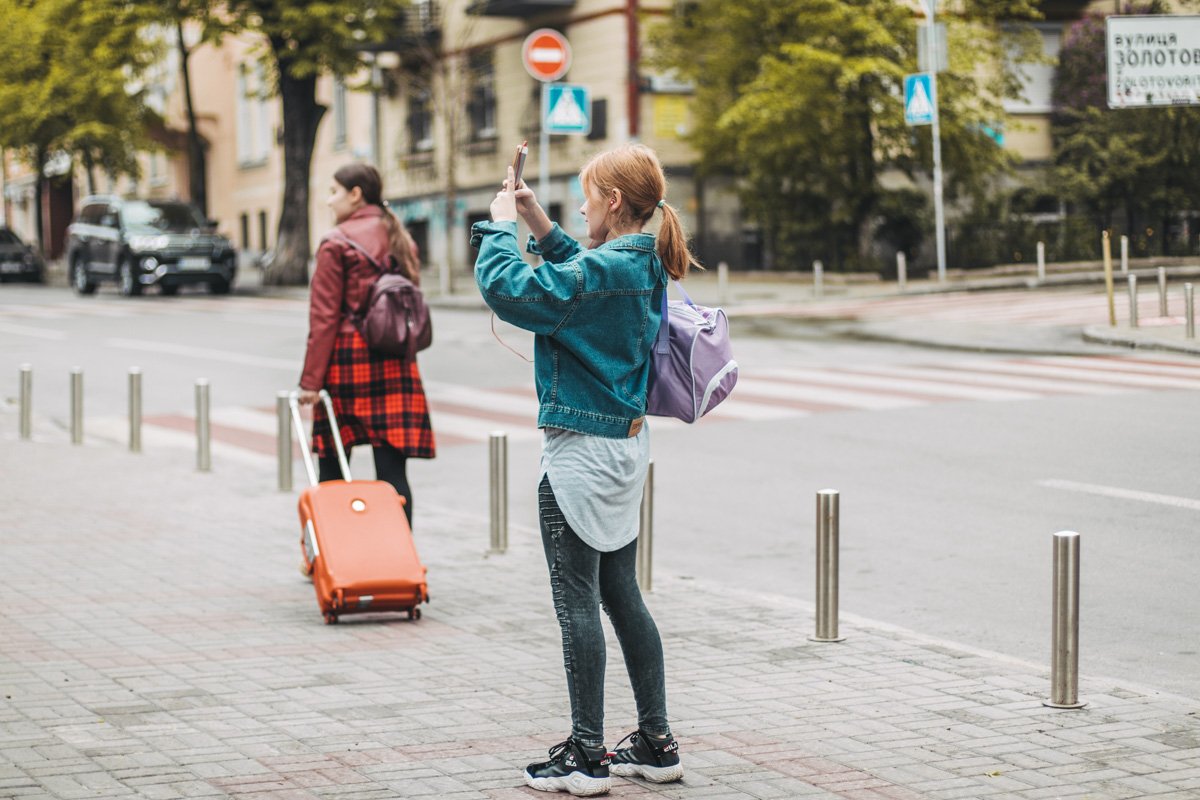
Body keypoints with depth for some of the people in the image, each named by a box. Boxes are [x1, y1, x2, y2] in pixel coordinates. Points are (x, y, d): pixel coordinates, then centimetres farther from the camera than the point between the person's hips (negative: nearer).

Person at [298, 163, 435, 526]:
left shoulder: (337, 243, -5)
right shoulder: (401, 240, 13)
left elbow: (325, 317, -8)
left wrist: (311, 380, -7)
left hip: (347, 360, -5)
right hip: (395, 366, 5)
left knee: (332, 470, 7)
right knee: (393, 471, 0)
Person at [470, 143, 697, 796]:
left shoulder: (604, 269, -20)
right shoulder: (645, 265, 8)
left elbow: (509, 289, -27)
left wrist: (500, 225, -11)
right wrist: (539, 225, 17)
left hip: (581, 448, -9)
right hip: (627, 442, 9)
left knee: (577, 599, -1)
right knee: (621, 593, 15)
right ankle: (656, 743, 20)